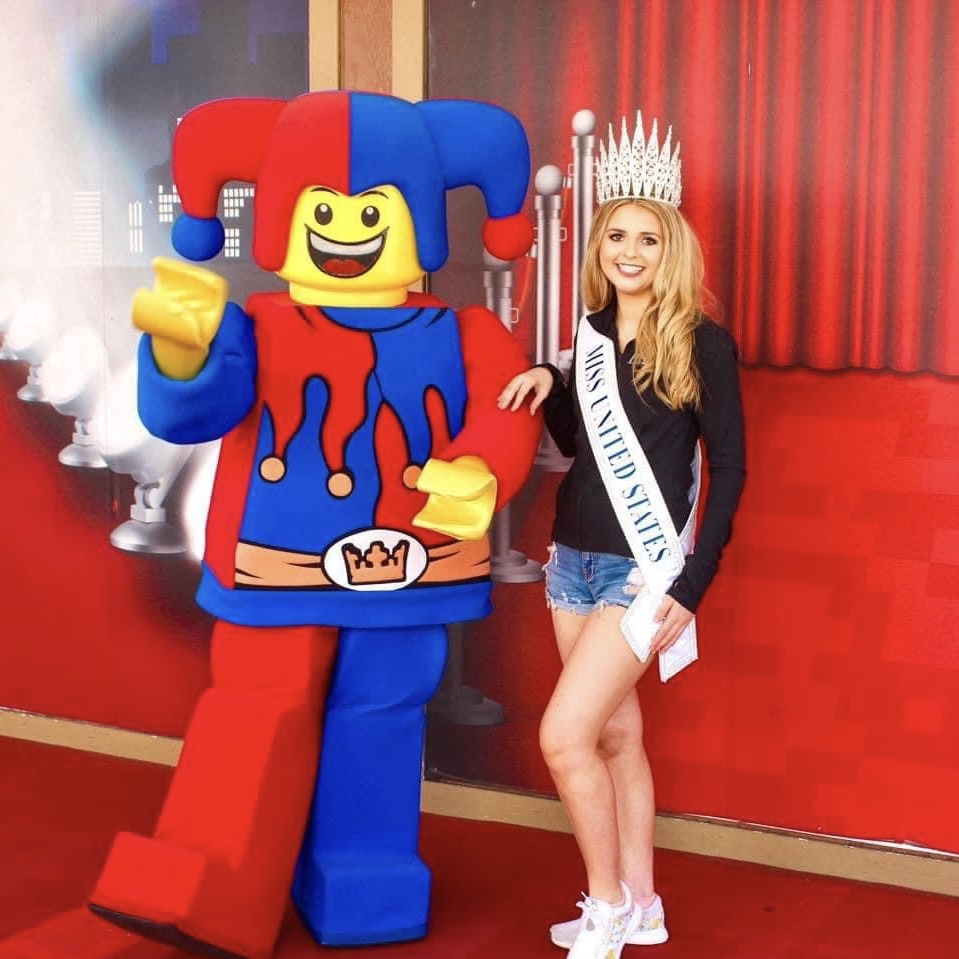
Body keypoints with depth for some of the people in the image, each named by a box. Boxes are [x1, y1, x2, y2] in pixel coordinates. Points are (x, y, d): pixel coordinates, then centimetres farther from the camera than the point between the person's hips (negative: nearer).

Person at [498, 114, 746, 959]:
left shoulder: (701, 342, -11)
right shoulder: (596, 332, 6)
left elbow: (729, 467, -9)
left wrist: (692, 584, -14)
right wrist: (550, 385, -2)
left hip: (644, 569, -6)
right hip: (575, 561, 6)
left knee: (564, 736, -11)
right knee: (616, 733, 14)